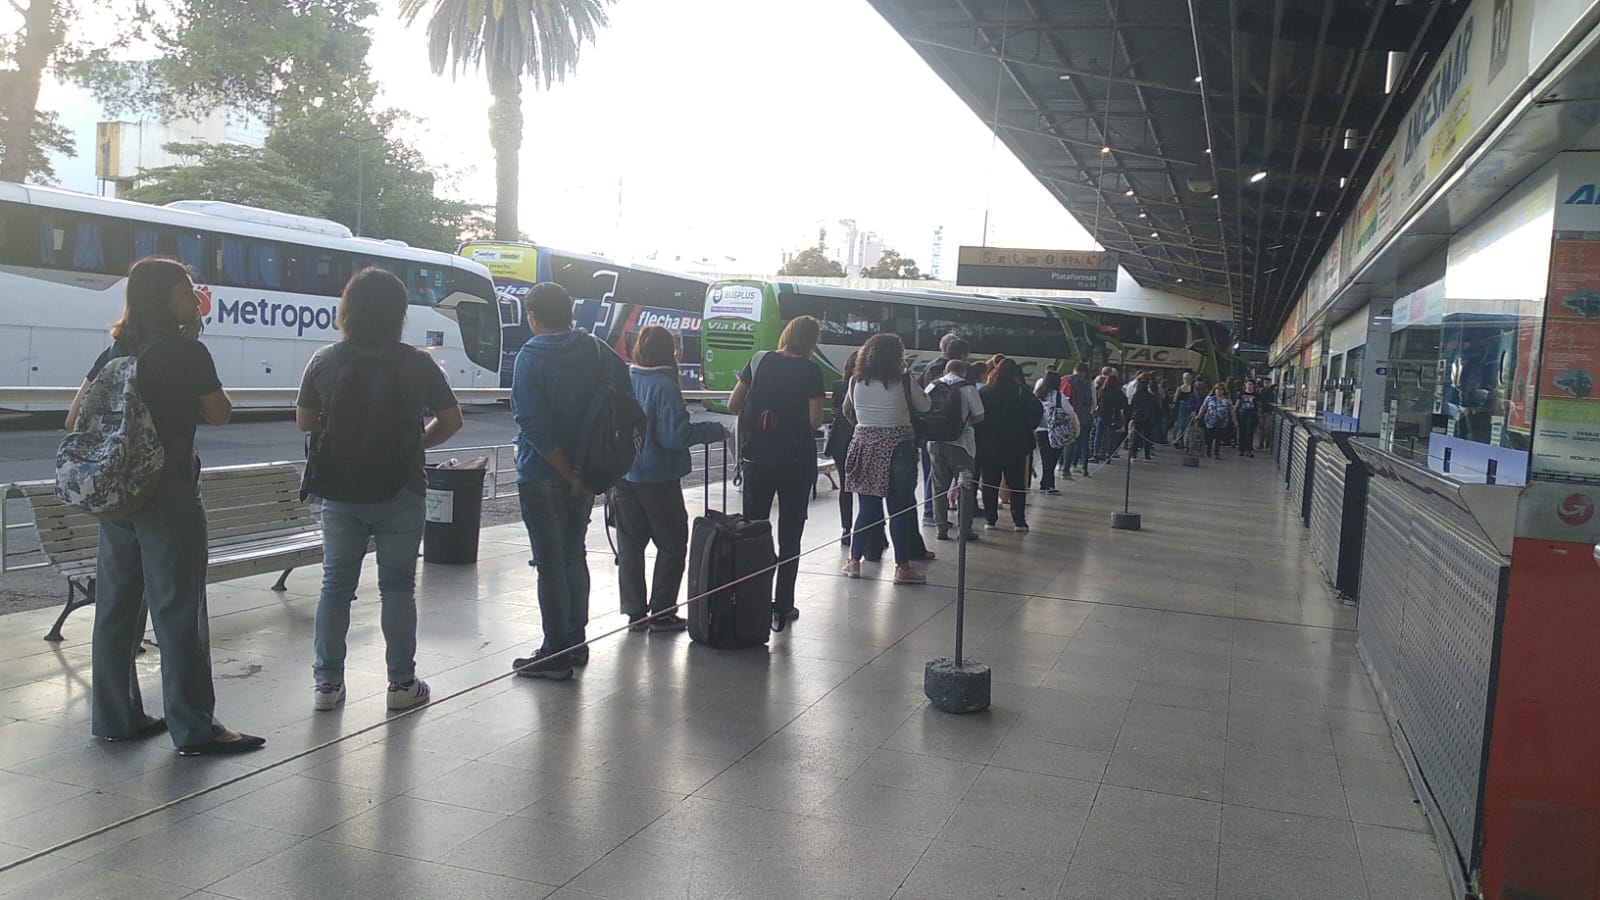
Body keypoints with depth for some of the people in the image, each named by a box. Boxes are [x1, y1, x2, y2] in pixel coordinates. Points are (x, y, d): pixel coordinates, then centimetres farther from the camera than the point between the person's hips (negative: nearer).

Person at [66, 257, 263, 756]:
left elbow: (74, 419, 12)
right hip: (168, 493, -7)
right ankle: (194, 729, 1)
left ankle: (115, 716, 22)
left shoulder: (115, 351, 11)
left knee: (117, 606, 13)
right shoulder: (187, 351, -10)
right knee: (179, 609, -4)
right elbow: (219, 414, -1)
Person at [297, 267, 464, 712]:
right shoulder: (417, 363, -7)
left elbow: (304, 421, 6)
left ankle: (327, 683, 18)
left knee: (336, 585, 12)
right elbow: (451, 420, -1)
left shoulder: (325, 361, -3)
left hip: (341, 492, 2)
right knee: (397, 585, 8)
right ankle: (402, 683, 13)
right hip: (400, 492, -1)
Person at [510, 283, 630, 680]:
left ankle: (556, 655, 8)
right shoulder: (595, 349, 2)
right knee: (574, 555, 18)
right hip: (587, 471, 6)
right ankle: (576, 642, 26)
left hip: (543, 477, -6)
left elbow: (534, 426, -21)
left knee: (550, 564, 1)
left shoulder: (531, 357, -13)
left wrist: (567, 472, -14)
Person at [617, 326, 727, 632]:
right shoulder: (664, 386, -17)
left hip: (624, 477, 6)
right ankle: (661, 612, 9)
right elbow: (676, 435, -20)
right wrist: (716, 431, -11)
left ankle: (635, 612, 18)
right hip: (658, 478, -6)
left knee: (630, 544, 12)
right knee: (672, 544, 9)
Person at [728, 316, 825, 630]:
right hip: (796, 462, -2)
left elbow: (733, 405, 3)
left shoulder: (759, 361, 2)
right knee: (789, 538, 6)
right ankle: (782, 609, 8)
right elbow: (814, 421, -11)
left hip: (757, 459, 3)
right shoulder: (810, 371, -7)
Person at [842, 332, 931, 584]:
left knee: (867, 507, 12)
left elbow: (847, 410, 15)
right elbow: (924, 406, 4)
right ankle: (902, 566, 5)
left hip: (864, 444, 4)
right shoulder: (903, 380, -9)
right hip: (897, 447, -4)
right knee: (900, 508, 3)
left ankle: (854, 560, 16)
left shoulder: (856, 381, 1)